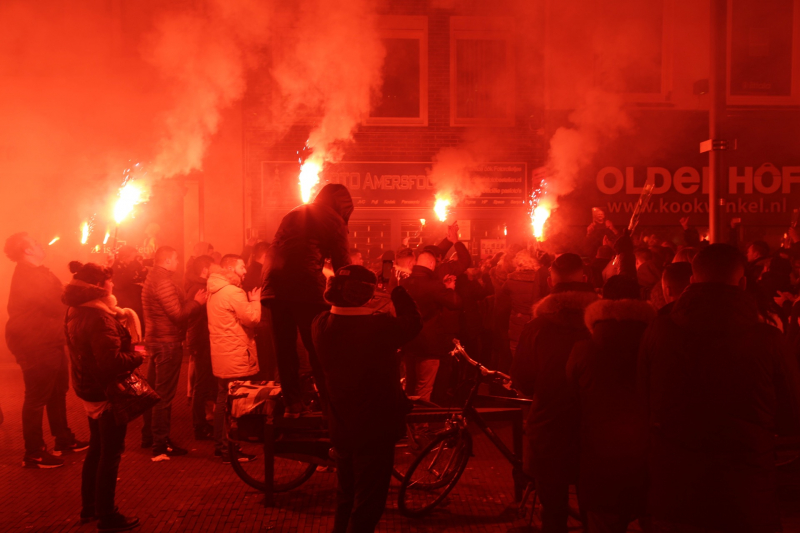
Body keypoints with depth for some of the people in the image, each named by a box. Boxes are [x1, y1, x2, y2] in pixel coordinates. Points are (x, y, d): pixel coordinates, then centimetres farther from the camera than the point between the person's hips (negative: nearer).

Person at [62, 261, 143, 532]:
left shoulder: (77, 312, 6)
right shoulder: (99, 316, -24)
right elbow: (111, 360, -30)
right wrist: (137, 357, -14)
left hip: (89, 390, 10)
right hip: (107, 391, -10)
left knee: (96, 449, 21)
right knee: (111, 453, 2)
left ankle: (89, 507, 32)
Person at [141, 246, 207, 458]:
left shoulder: (153, 278, 15)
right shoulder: (163, 281, -18)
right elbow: (178, 314, -21)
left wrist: (192, 302, 7)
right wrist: (197, 302, -8)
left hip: (155, 340, 11)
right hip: (167, 343, -11)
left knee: (153, 390, 18)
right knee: (164, 395, -5)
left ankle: (149, 437, 29)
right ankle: (161, 446, -1)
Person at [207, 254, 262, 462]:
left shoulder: (214, 291, 12)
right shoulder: (234, 292, -18)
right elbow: (252, 318, -18)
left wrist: (249, 301, 10)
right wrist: (255, 300, -4)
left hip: (221, 355, 10)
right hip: (236, 357, -10)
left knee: (223, 400, 16)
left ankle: (220, 445, 25)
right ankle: (231, 450, 3)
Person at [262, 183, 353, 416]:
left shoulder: (293, 214, 26)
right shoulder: (334, 221, 9)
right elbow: (342, 264, 6)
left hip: (275, 287, 5)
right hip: (306, 286, -5)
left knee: (285, 349, 11)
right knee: (318, 349, 3)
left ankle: (293, 404, 15)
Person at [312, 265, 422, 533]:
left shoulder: (321, 325, -11)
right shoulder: (379, 327, -29)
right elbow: (413, 323, -10)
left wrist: (341, 287, 7)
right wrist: (396, 288, -2)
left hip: (341, 428, 6)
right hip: (375, 430, -6)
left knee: (346, 497, 26)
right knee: (367, 504, 10)